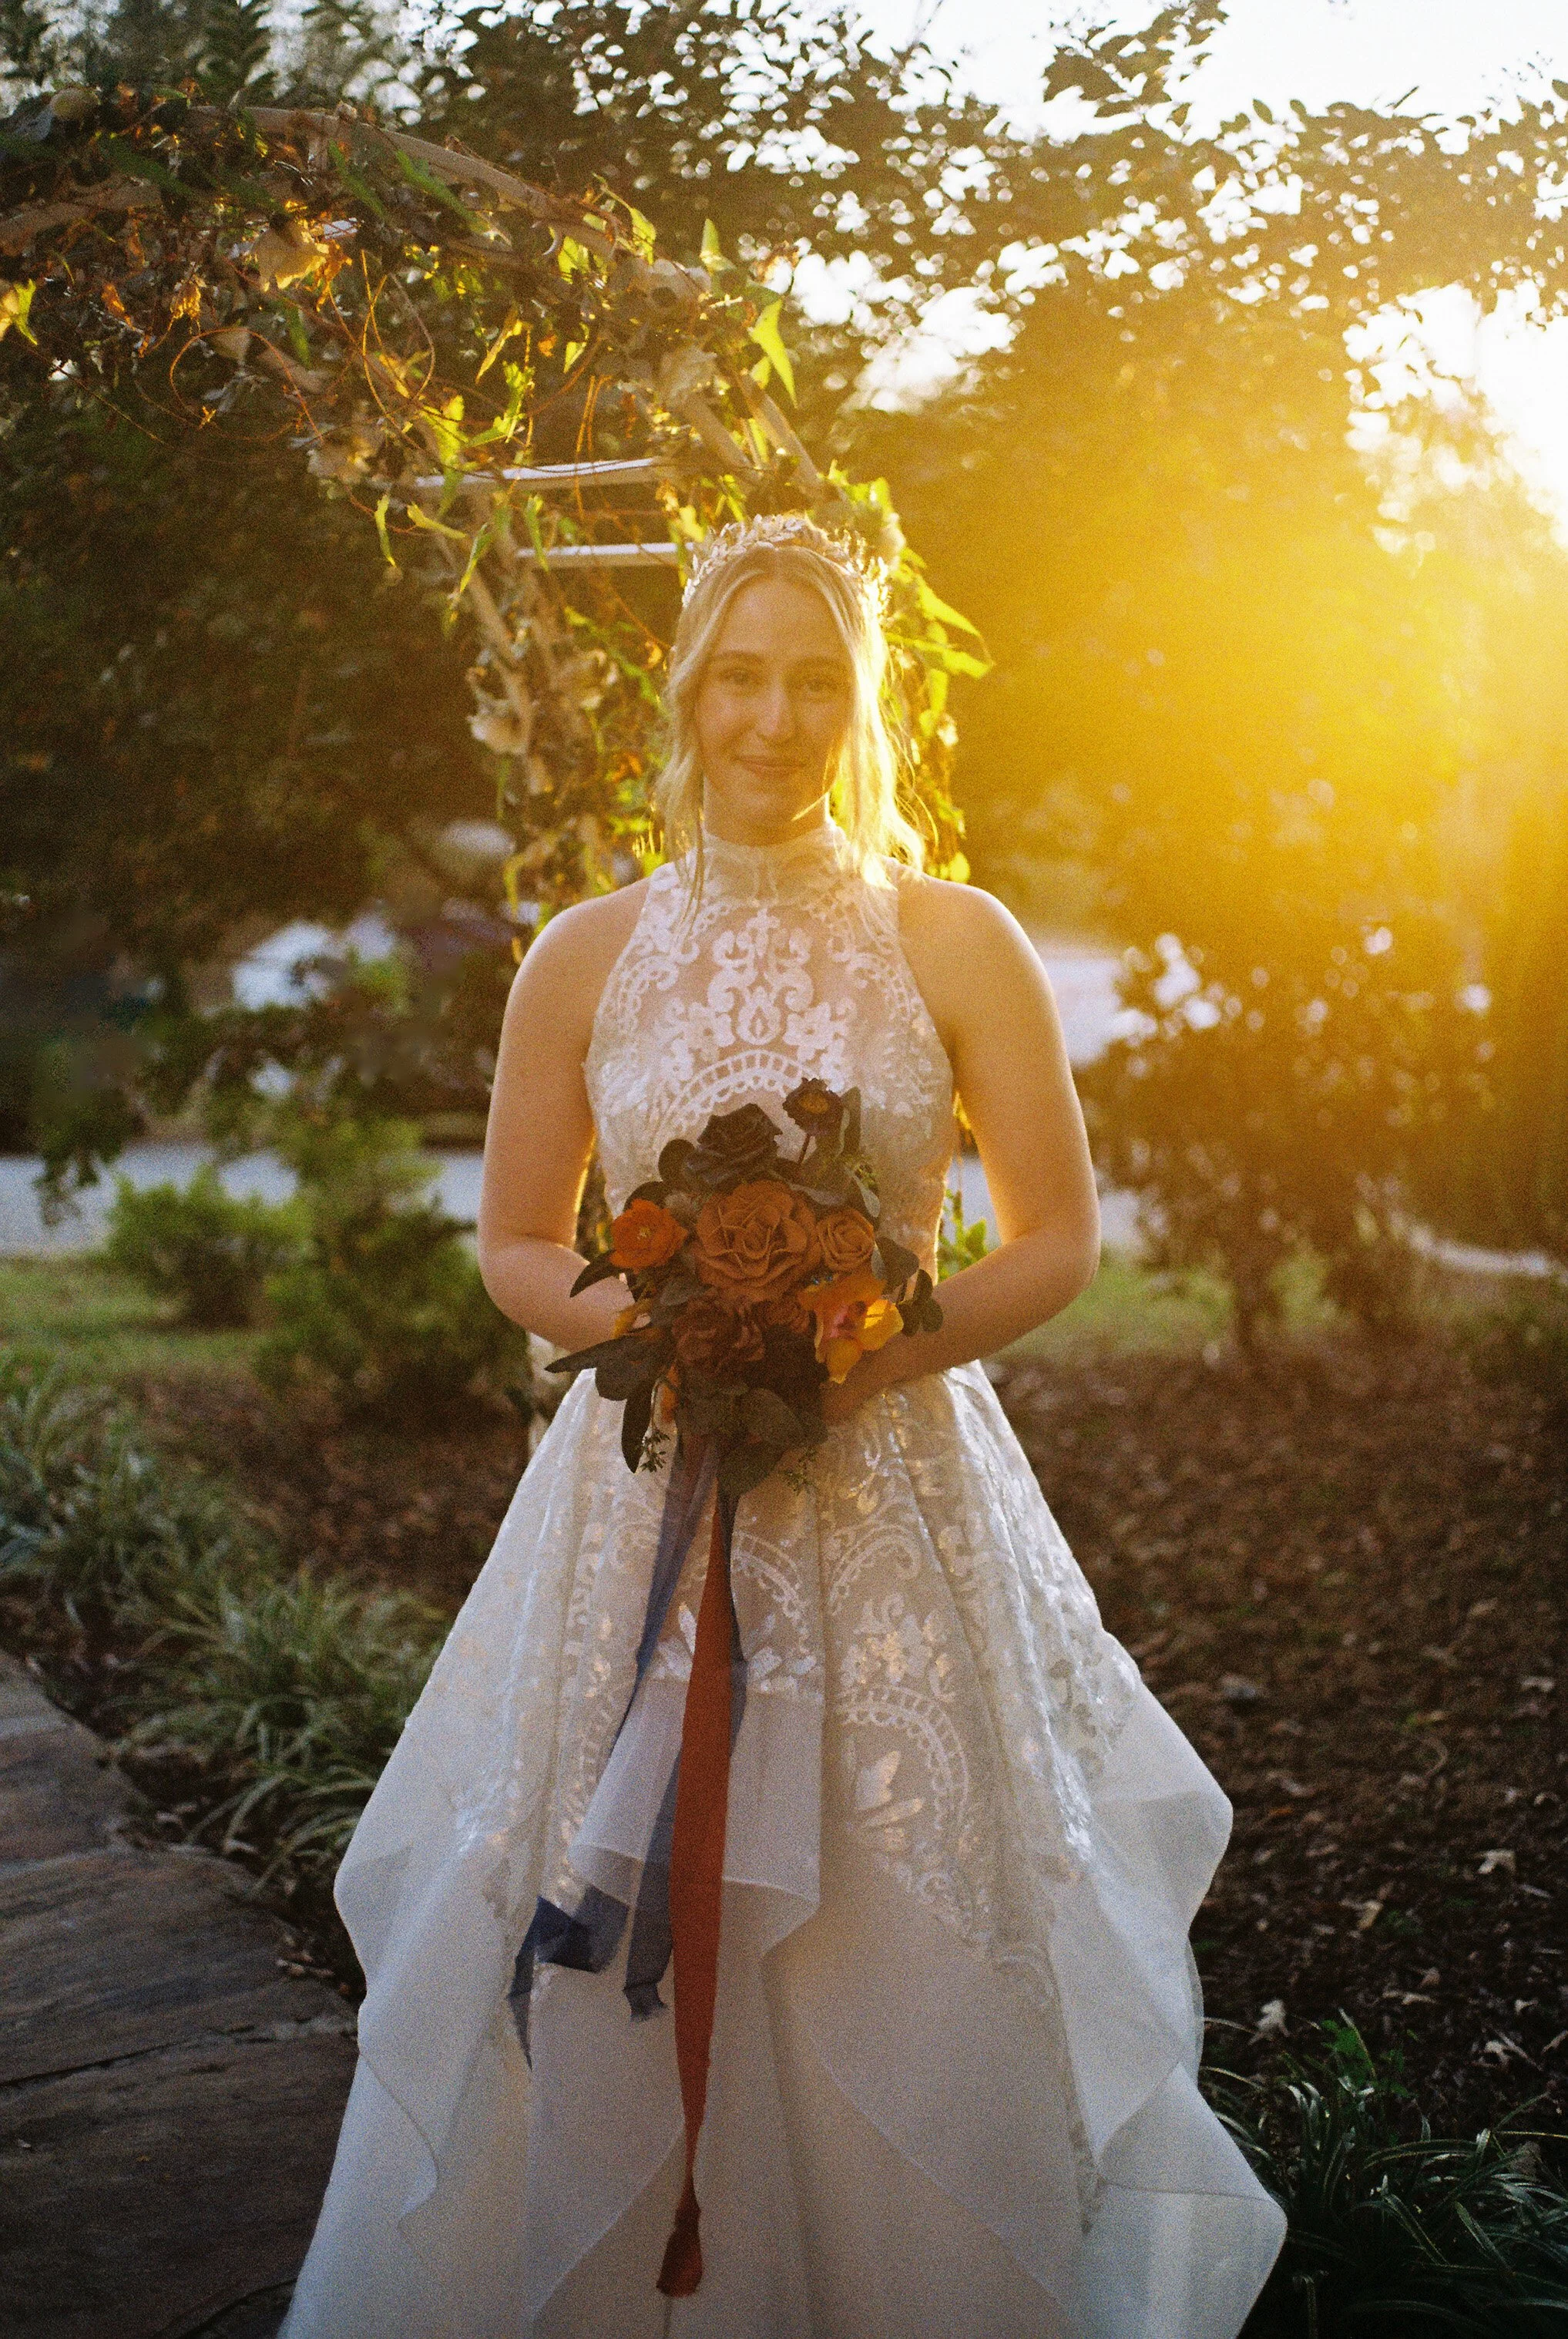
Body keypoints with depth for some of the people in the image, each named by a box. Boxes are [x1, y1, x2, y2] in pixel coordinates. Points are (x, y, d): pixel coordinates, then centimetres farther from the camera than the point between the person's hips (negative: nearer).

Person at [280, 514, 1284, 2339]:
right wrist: (635, 1317, -11)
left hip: (894, 1484, -1)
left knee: (910, 1969, 4)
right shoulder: (585, 958, 4)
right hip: (645, 1483, 1)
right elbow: (515, 1247, 10)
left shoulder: (954, 943, 0)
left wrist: (872, 1355, -14)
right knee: (602, 1971, 5)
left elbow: (1057, 1241, 1)